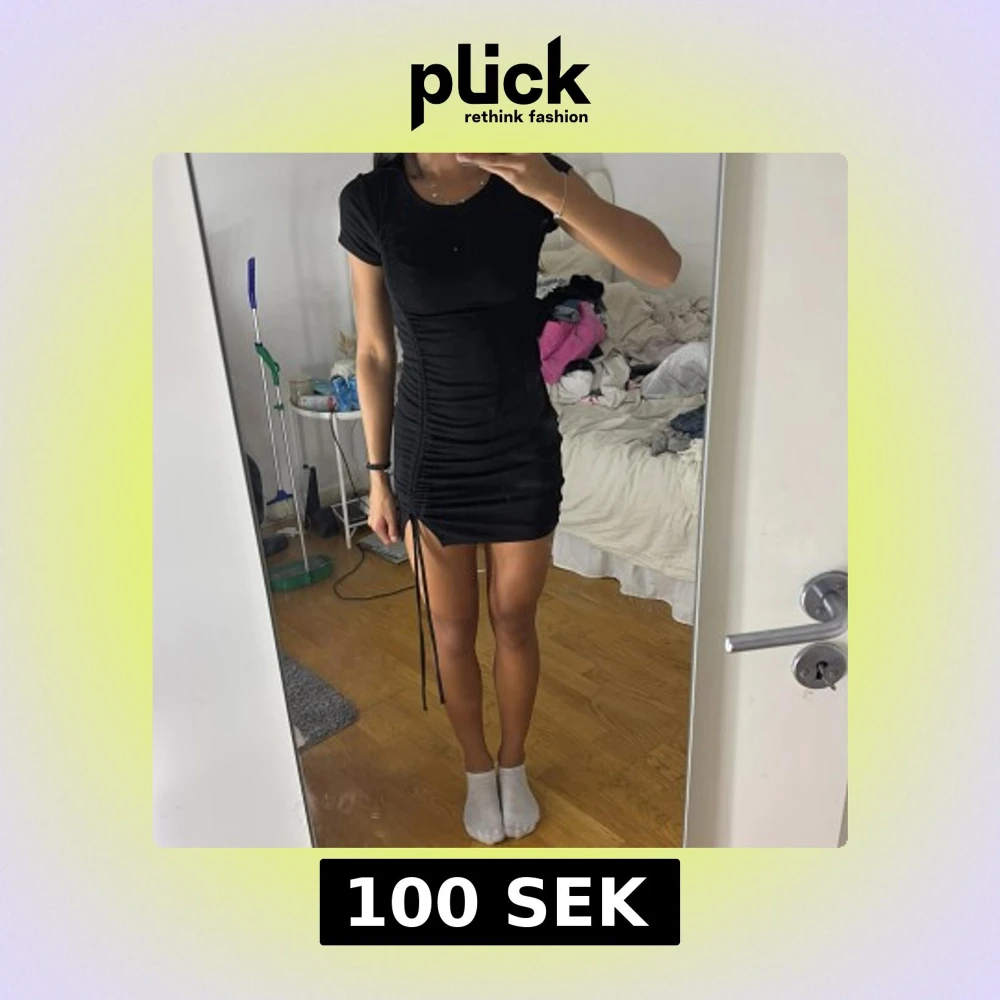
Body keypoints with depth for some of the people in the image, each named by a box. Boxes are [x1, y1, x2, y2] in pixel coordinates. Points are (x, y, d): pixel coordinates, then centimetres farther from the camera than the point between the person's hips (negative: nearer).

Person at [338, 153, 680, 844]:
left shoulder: (531, 174, -8)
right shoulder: (370, 200, -7)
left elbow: (664, 267, -19)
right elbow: (375, 354, 0)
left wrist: (549, 186, -33)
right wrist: (378, 475, 4)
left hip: (524, 450, 0)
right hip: (430, 457, 0)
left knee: (515, 624, 18)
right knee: (452, 634, 15)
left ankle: (514, 764, 46)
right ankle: (478, 768, 45)